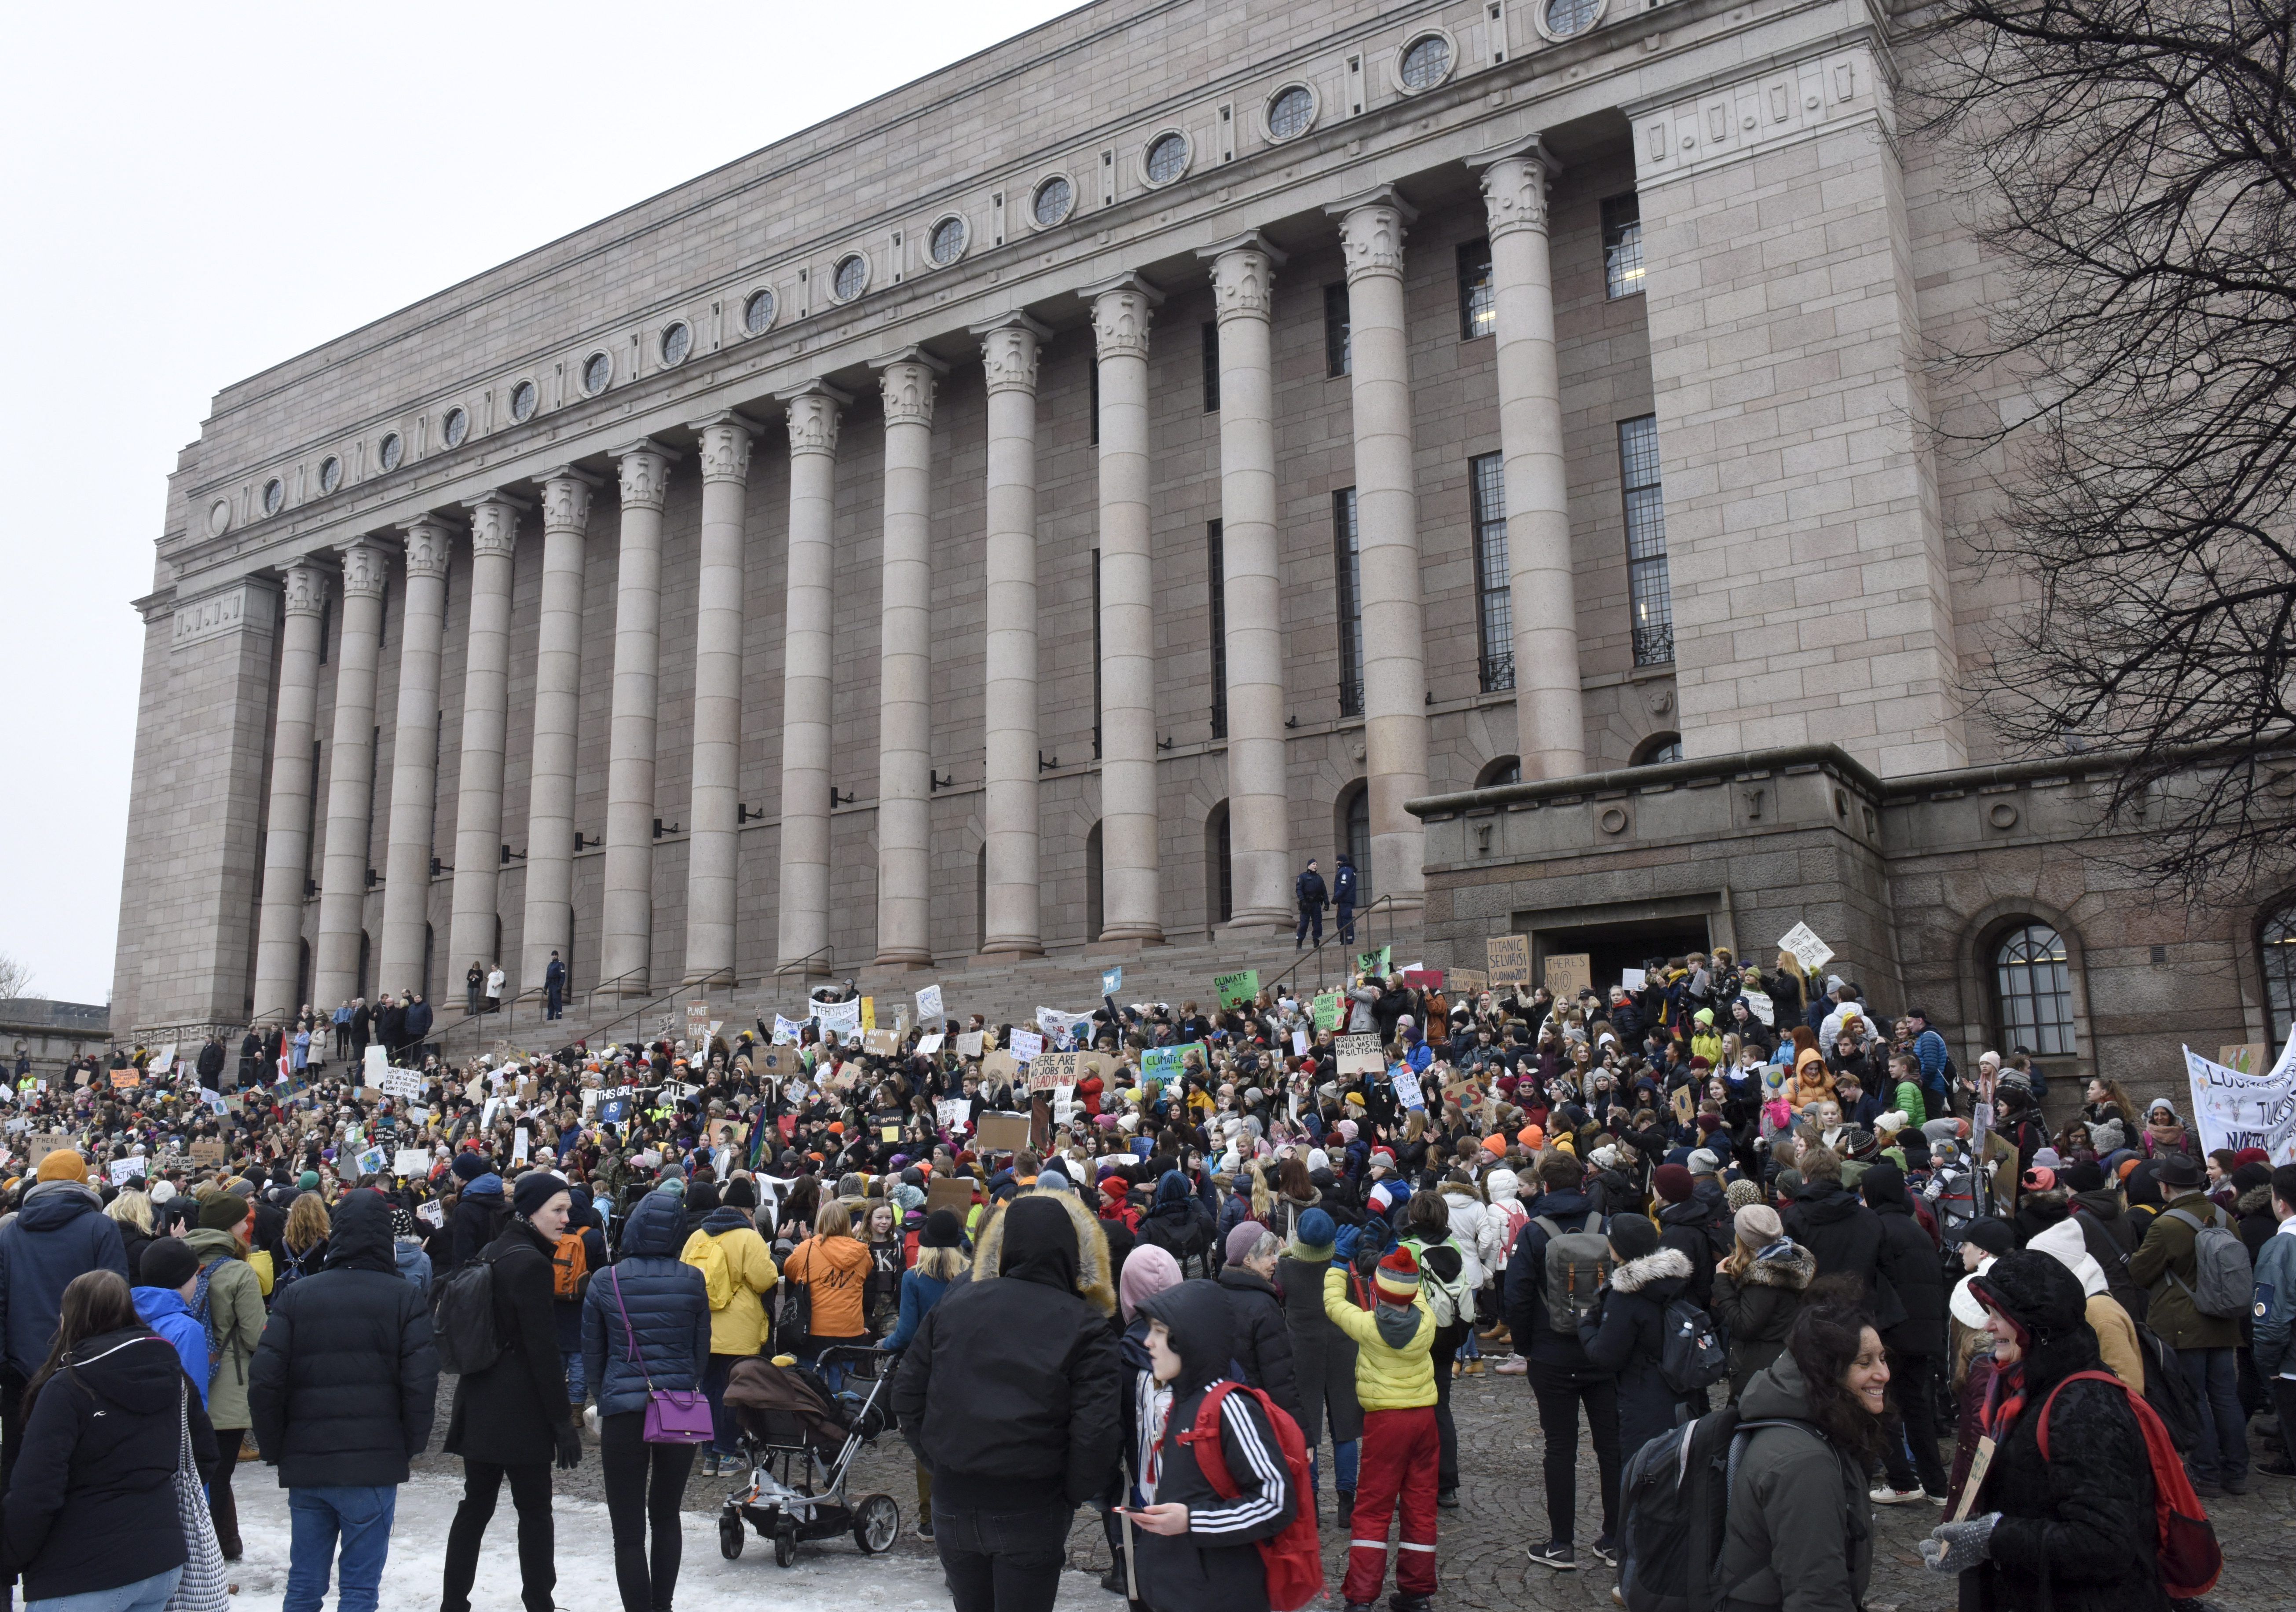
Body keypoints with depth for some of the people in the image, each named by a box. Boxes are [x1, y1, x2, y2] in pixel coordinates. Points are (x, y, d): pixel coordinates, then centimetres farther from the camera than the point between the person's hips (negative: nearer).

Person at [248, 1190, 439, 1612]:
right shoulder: (403, 1298, -6)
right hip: (374, 1465, -3)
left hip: (305, 1465, 3)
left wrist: (276, 1450, 9)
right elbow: (421, 1383, -12)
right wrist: (409, 1446, 3)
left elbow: (264, 1382, -3)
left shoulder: (295, 1295, 1)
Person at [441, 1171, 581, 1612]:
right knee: (534, 1511, 0)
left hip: (478, 1400, 8)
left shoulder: (490, 1253, 11)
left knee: (475, 1505, 13)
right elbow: (543, 1349, -17)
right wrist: (563, 1419, -14)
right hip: (519, 1407, -8)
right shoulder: (531, 1264, -16)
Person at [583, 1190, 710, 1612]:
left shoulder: (605, 1282, -5)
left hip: (623, 1409, -2)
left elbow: (592, 1355, 5)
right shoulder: (693, 1281, -3)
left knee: (629, 1529, 4)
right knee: (666, 1516, 20)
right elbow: (702, 1351, 5)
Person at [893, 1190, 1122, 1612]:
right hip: (1031, 1513, -3)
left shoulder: (954, 1303, 0)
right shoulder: (1086, 1326, -11)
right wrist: (1074, 1496, -3)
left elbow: (907, 1394, 4)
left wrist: (937, 1459, 11)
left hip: (953, 1503, 4)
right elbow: (1095, 1431, -17)